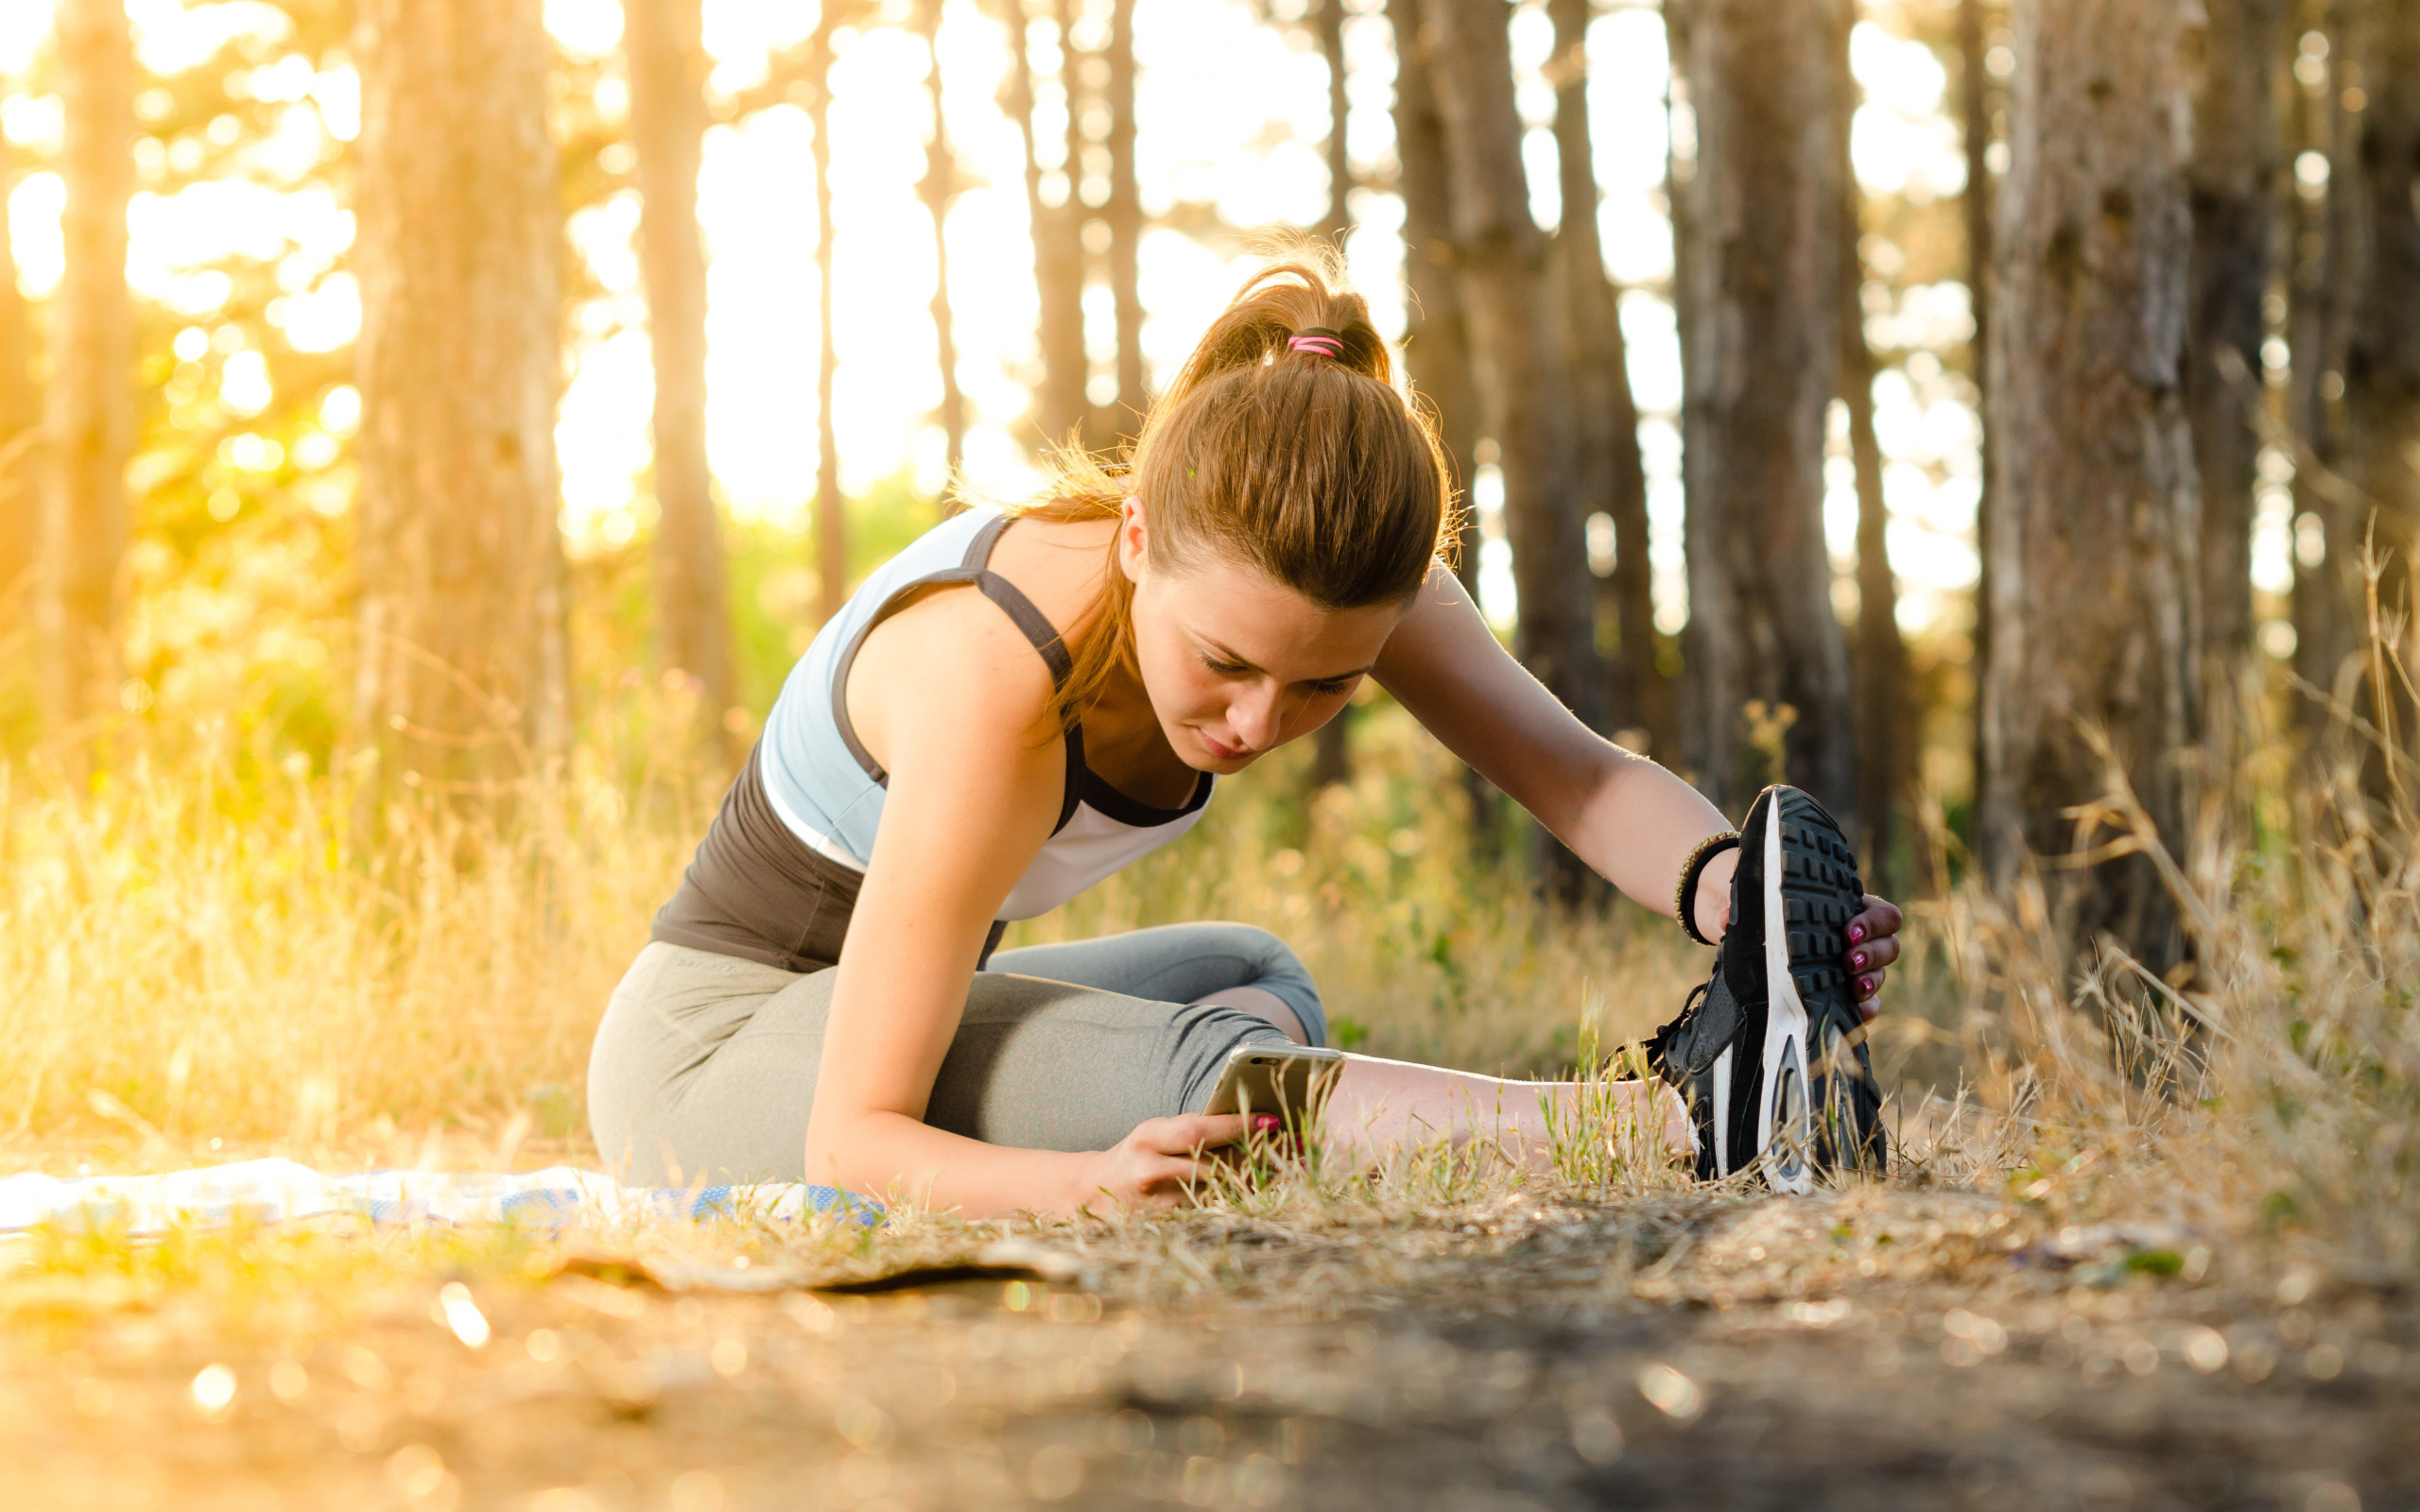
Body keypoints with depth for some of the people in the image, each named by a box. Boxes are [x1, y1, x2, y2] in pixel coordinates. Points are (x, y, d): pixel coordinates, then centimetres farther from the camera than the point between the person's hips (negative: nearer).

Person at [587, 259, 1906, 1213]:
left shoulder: (1312, 576, -17)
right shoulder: (993, 682, -36)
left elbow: (1575, 769, -24)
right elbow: (855, 1140, -36)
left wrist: (1717, 884, -47)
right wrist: (1095, 1181, -55)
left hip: (860, 995, 9)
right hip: (705, 1049, -9)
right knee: (1183, 1068, -31)